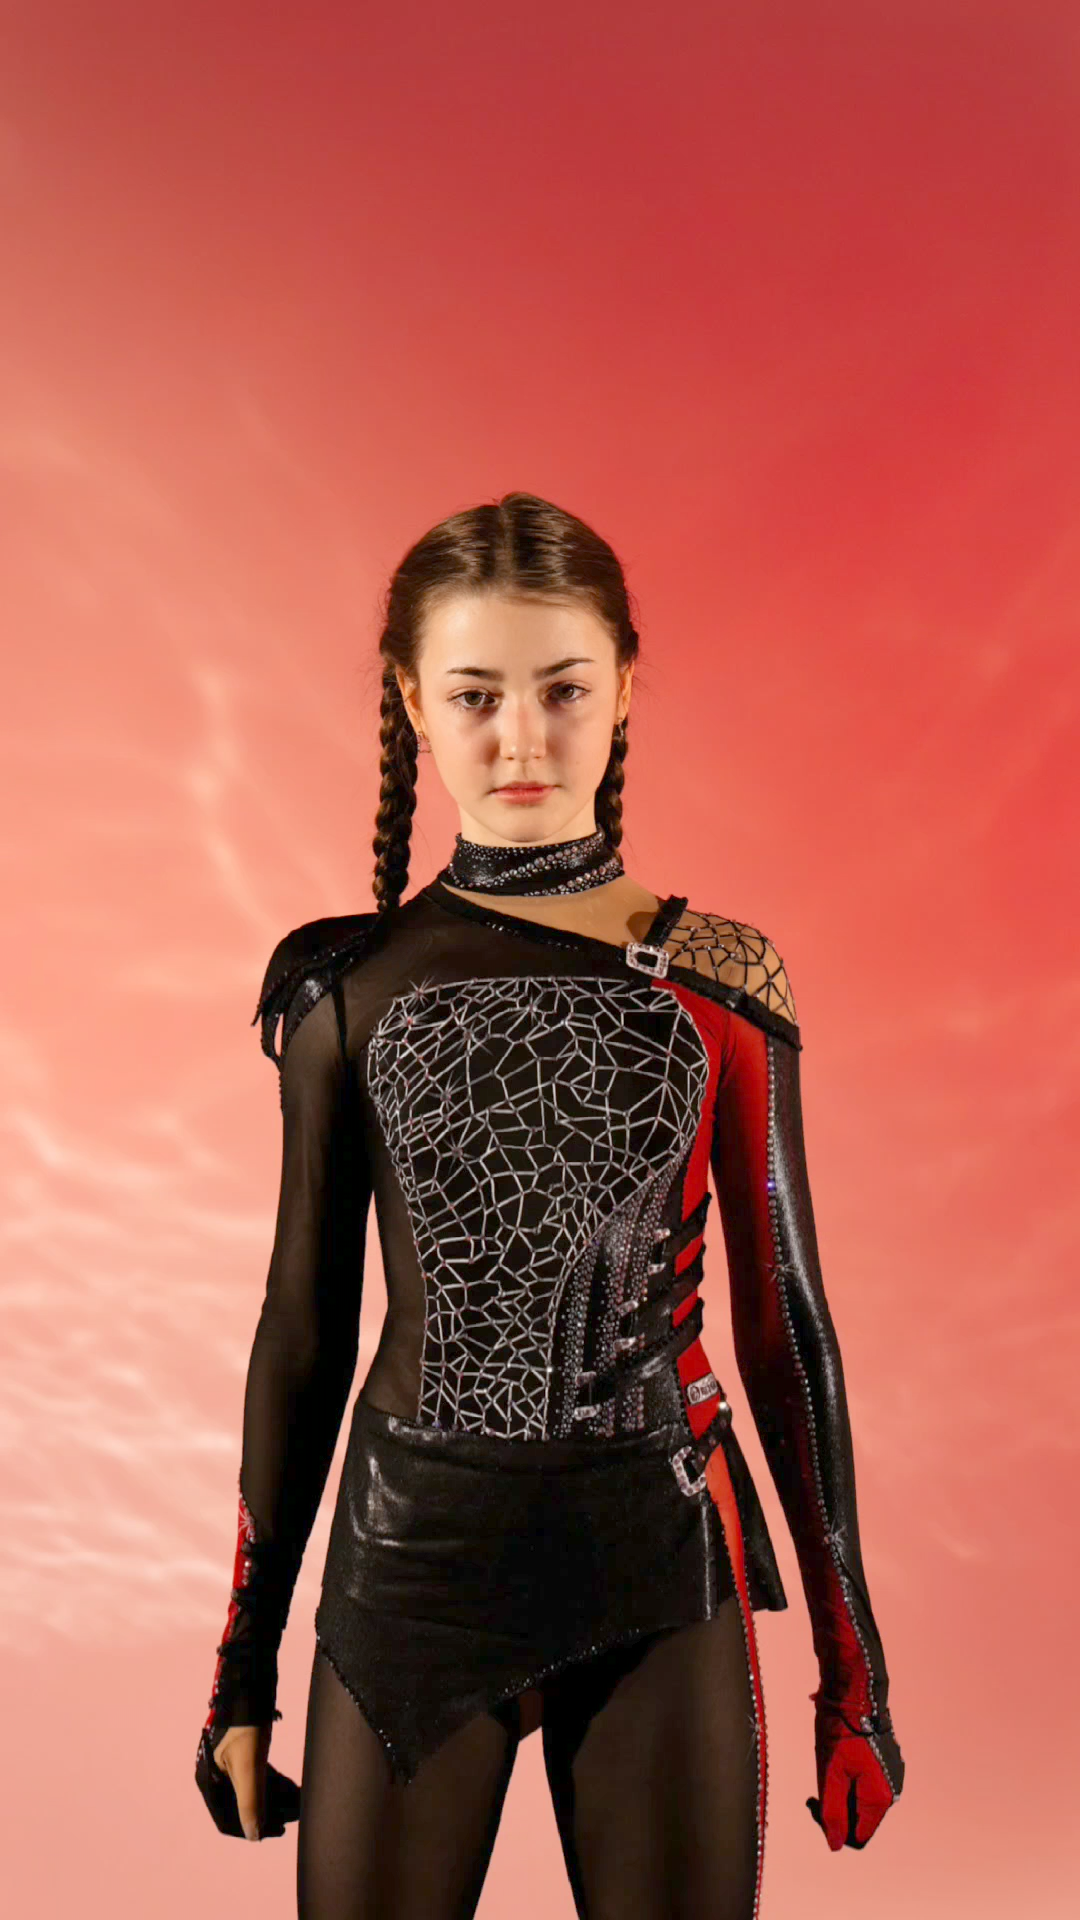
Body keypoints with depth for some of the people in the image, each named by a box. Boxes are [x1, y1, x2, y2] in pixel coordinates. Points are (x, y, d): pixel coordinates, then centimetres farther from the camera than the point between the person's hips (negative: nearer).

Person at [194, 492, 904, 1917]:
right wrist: (247, 1661, 8)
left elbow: (786, 1318, 1)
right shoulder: (350, 986, -2)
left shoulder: (721, 980, -4)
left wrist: (851, 1656, 4)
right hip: (415, 1554, 1)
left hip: (662, 1566, 0)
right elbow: (304, 1330, 4)